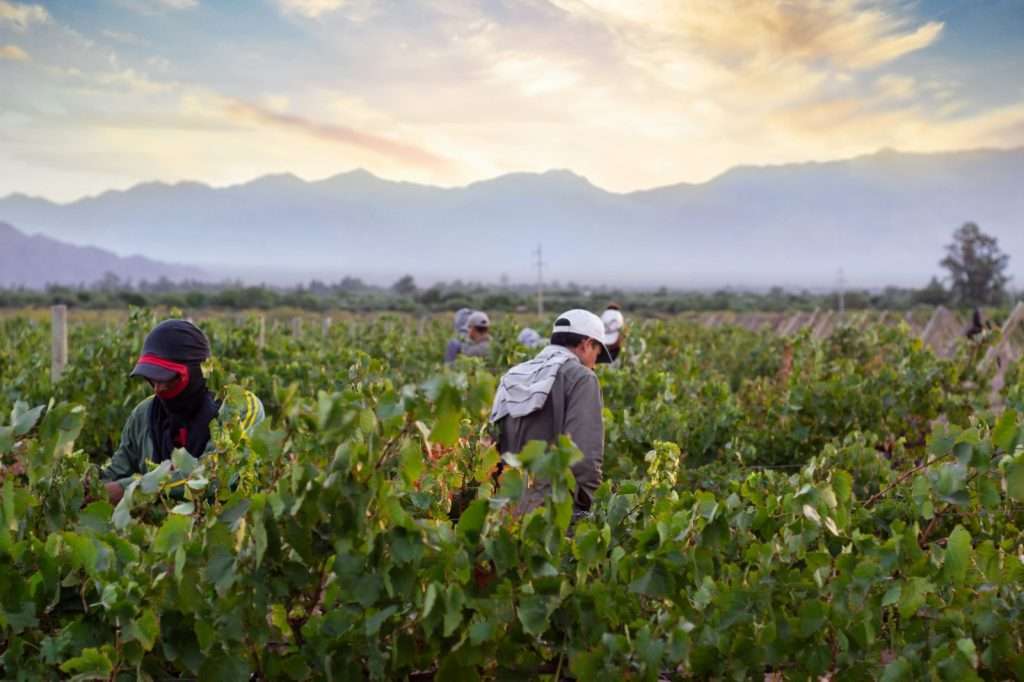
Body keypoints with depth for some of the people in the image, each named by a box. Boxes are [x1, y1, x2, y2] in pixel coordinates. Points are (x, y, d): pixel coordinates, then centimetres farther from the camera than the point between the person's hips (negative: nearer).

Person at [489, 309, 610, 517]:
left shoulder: (512, 377, 16)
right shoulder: (580, 377, -5)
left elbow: (494, 445, 17)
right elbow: (586, 451, -16)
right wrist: (585, 505, -8)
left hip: (510, 504, 7)